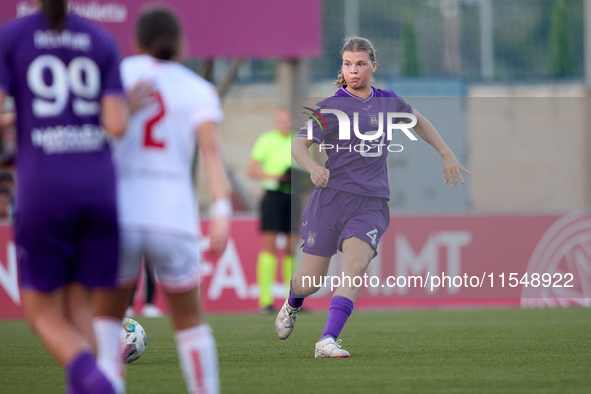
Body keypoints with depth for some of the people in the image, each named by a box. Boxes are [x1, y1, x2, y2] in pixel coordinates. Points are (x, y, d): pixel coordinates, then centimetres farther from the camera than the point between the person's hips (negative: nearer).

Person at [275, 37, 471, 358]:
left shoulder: (387, 102, 11)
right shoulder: (330, 108, -1)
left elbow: (417, 121, 32)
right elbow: (299, 145, -12)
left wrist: (446, 154, 27)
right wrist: (313, 167, -33)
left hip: (371, 202, 2)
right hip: (331, 197, -2)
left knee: (355, 265, -23)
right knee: (311, 281, 2)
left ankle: (327, 341, -28)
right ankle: (292, 305, 39)